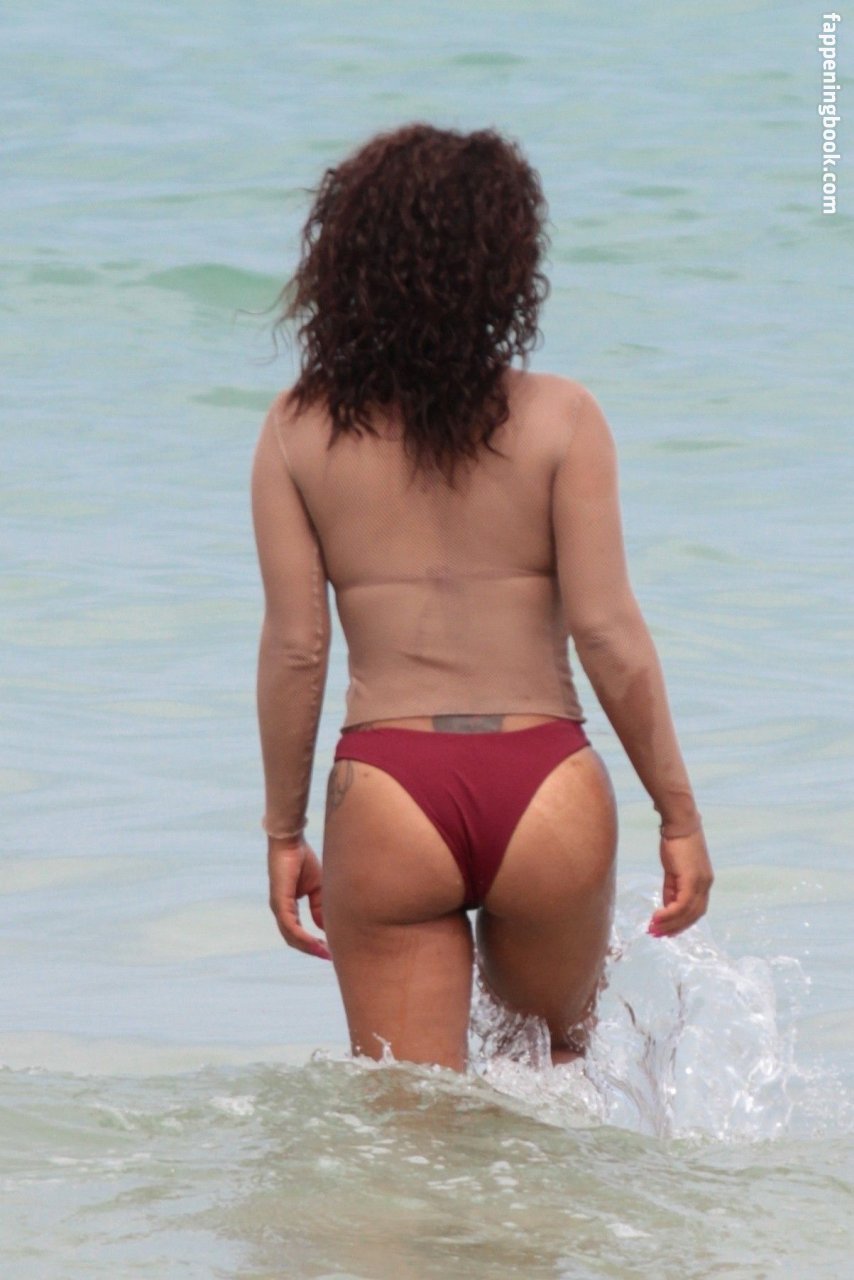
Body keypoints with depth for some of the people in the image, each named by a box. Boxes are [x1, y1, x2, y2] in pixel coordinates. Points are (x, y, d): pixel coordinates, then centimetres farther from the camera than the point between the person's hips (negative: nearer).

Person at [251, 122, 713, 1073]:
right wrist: (679, 815, 3)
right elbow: (608, 634, -5)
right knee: (554, 1057, 26)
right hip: (547, 789, 0)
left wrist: (284, 833, 10)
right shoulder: (558, 418, -3)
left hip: (389, 791, 0)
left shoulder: (299, 431, 1)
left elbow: (295, 648, 0)